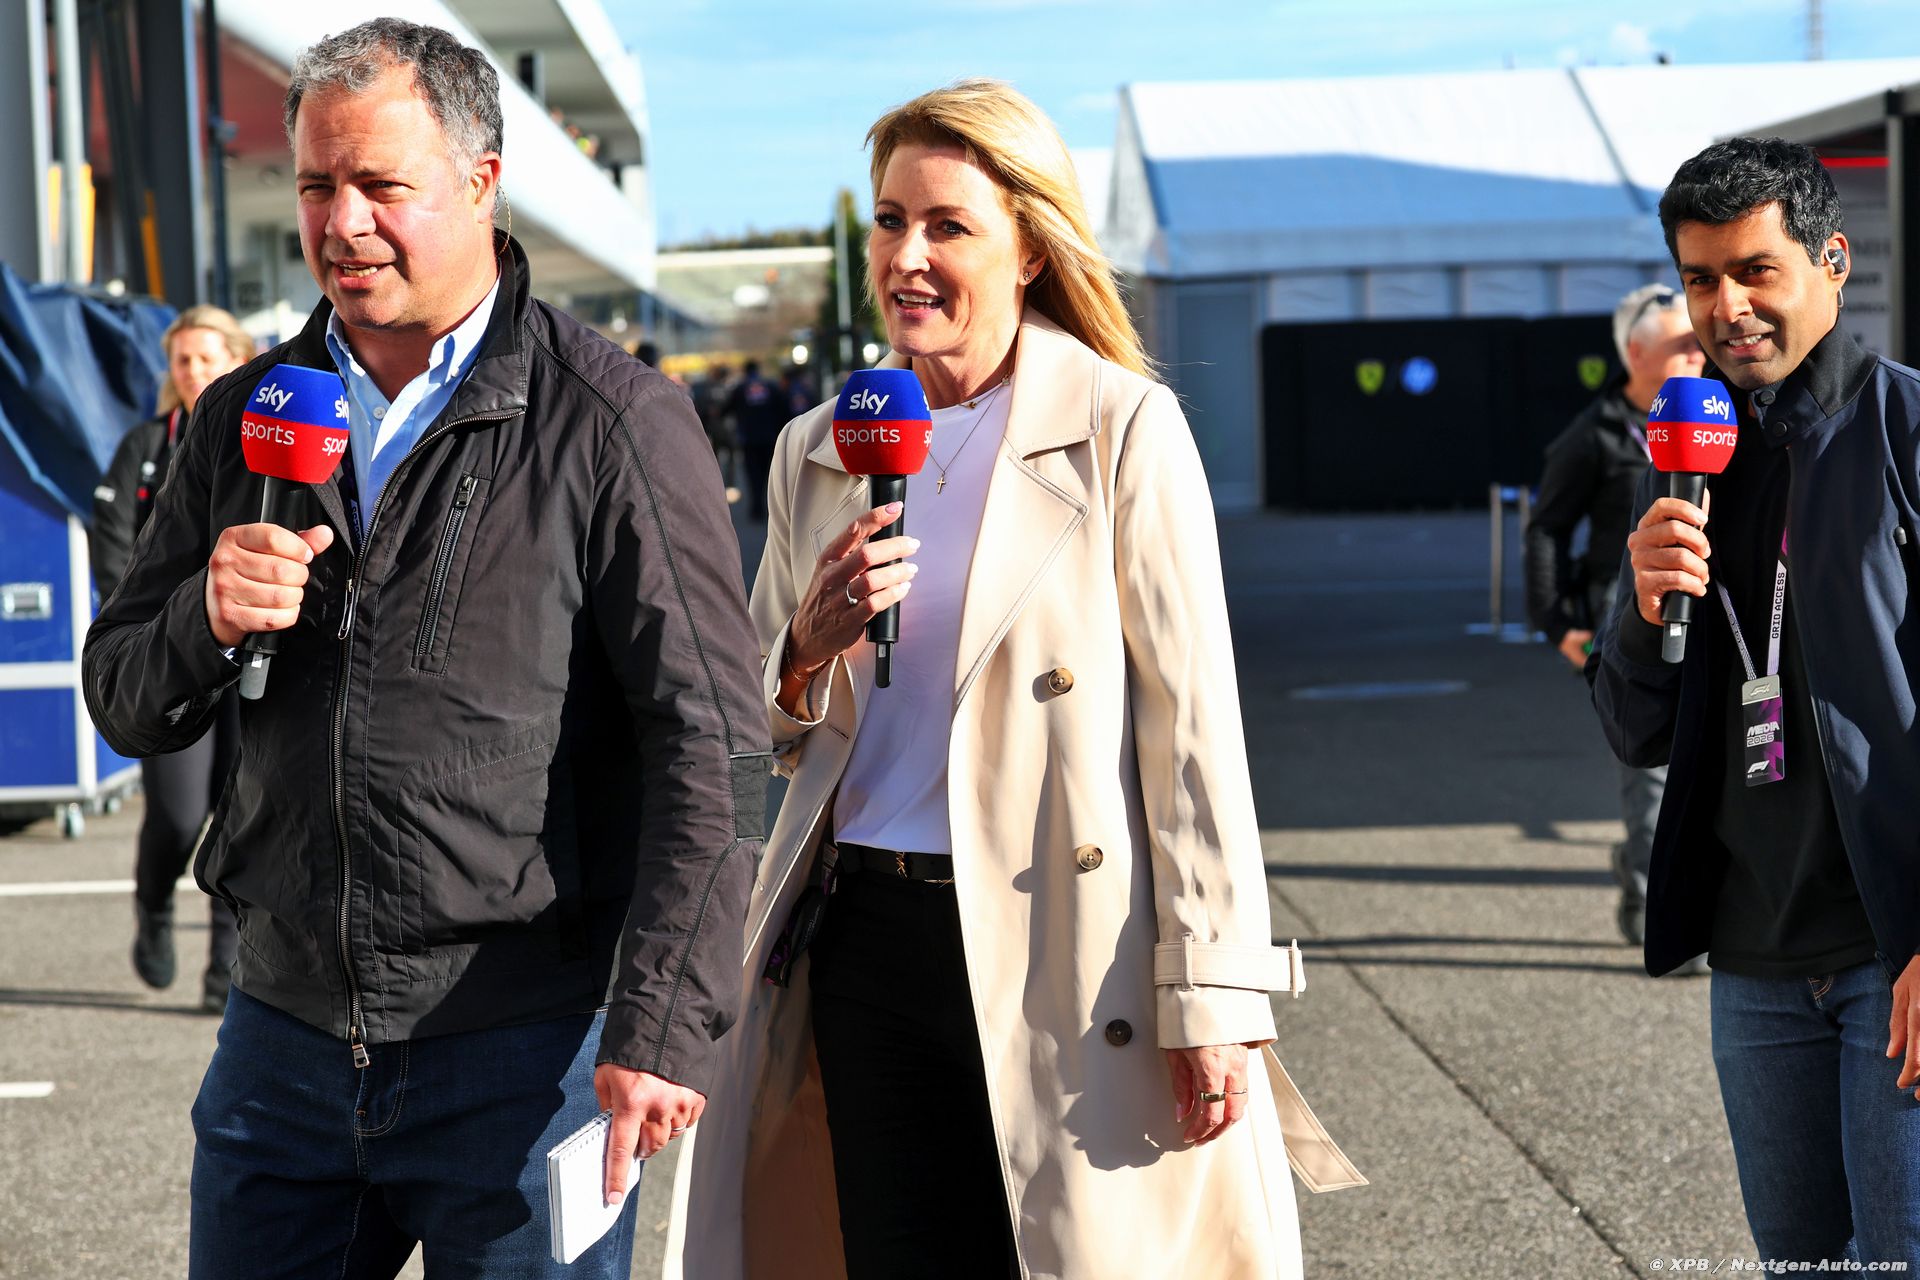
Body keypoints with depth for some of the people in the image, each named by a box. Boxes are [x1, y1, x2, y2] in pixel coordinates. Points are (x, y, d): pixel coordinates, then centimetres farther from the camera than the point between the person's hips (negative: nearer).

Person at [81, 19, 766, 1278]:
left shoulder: (615, 420, -7)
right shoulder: (245, 418, 10)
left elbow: (710, 747, -11)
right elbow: (123, 701, 13)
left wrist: (662, 1028, -18)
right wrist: (207, 620, -10)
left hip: (524, 1053, -5)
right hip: (286, 1026, 5)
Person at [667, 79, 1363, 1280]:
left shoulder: (1124, 428, -4)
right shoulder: (819, 451, 10)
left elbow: (1192, 721, -7)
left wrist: (1211, 996, -12)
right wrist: (812, 648, -7)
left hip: (1056, 947, -4)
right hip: (863, 938, 4)